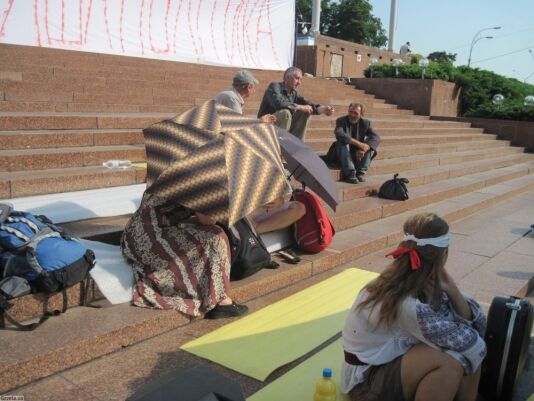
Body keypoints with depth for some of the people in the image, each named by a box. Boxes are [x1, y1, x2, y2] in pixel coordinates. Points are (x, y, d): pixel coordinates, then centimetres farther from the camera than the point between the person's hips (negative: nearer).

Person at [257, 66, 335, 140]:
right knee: (285, 113, -31)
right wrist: (300, 107, -26)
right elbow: (278, 104, -31)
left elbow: (309, 105, -3)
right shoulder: (274, 86, -12)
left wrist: (323, 109, -23)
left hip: (283, 129, 7)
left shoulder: (294, 93, 8)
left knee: (305, 112, -3)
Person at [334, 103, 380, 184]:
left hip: (358, 155, 2)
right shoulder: (341, 121, -8)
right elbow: (339, 134, -30)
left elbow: (376, 138, -16)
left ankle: (360, 173, -20)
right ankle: (349, 174, -33)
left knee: (371, 144, -19)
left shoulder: (366, 123, 0)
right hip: (343, 156, -2)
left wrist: (363, 149, -36)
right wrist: (358, 143, -42)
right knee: (343, 142, -30)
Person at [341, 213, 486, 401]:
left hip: (396, 360, 8)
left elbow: (477, 324, -6)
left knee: (471, 350, -5)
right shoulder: (406, 304, -33)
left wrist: (452, 290, -21)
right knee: (450, 361, -29)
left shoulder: (427, 283, -7)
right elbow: (468, 344, -28)